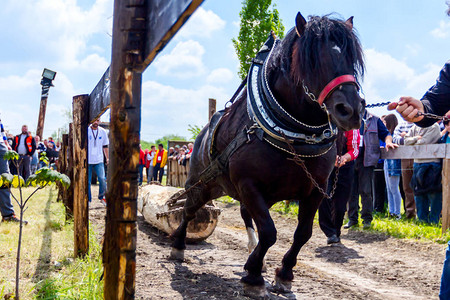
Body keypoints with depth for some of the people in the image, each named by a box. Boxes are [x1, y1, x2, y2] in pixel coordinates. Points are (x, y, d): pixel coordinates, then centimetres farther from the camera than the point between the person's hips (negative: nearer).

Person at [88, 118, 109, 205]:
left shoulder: (103, 132, 5)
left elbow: (105, 146, 15)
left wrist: (107, 158, 13)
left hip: (99, 160, 2)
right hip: (87, 161, -2)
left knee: (102, 179, -9)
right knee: (87, 181, 3)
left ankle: (102, 197, 8)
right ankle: (87, 199, 15)